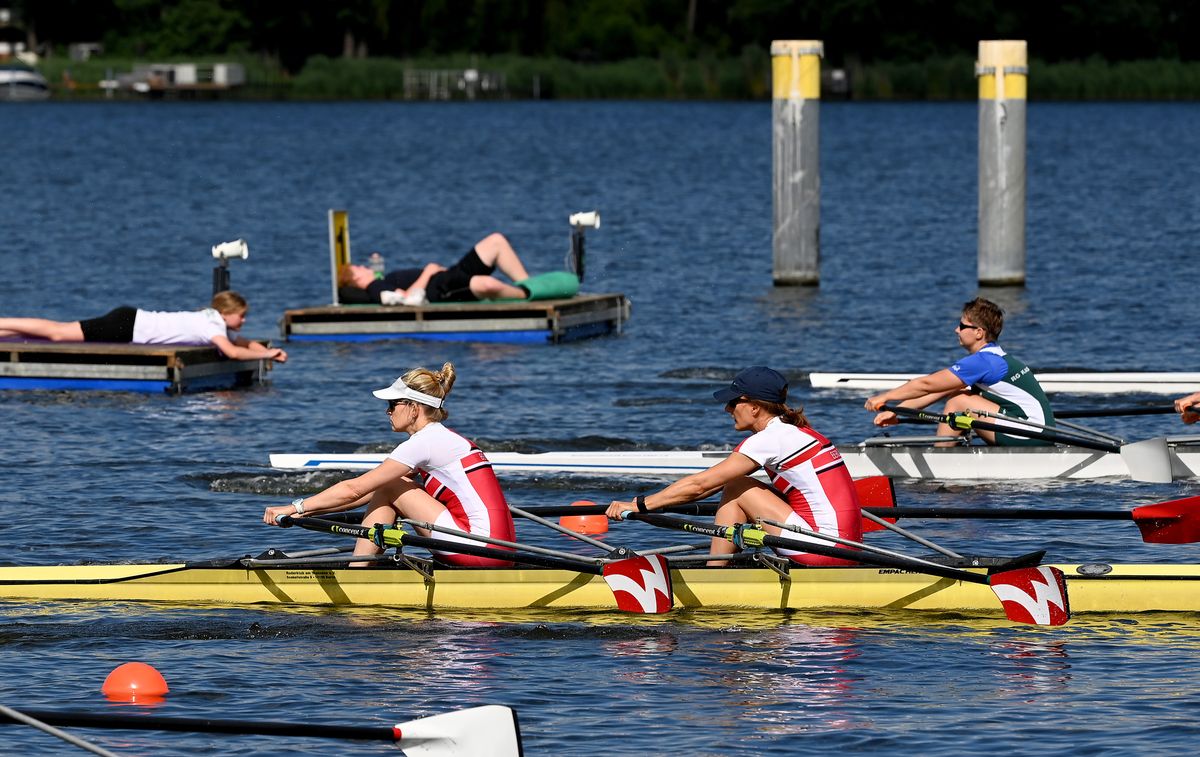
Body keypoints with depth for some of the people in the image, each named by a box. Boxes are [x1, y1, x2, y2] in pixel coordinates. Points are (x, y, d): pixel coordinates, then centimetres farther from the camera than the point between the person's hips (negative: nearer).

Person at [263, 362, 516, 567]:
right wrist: (308, 511, 18)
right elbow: (369, 494, 22)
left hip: (483, 548, -9)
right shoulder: (442, 438, 20)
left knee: (389, 489, -1)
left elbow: (354, 490, -9)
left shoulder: (424, 443, -9)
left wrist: (296, 507, -2)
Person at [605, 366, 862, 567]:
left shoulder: (770, 439, -11)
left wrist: (640, 505, -3)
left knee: (737, 489, -1)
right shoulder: (792, 432, 17)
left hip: (824, 549, -9)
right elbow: (709, 484, 21)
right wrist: (653, 503, 20)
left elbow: (699, 484, -9)